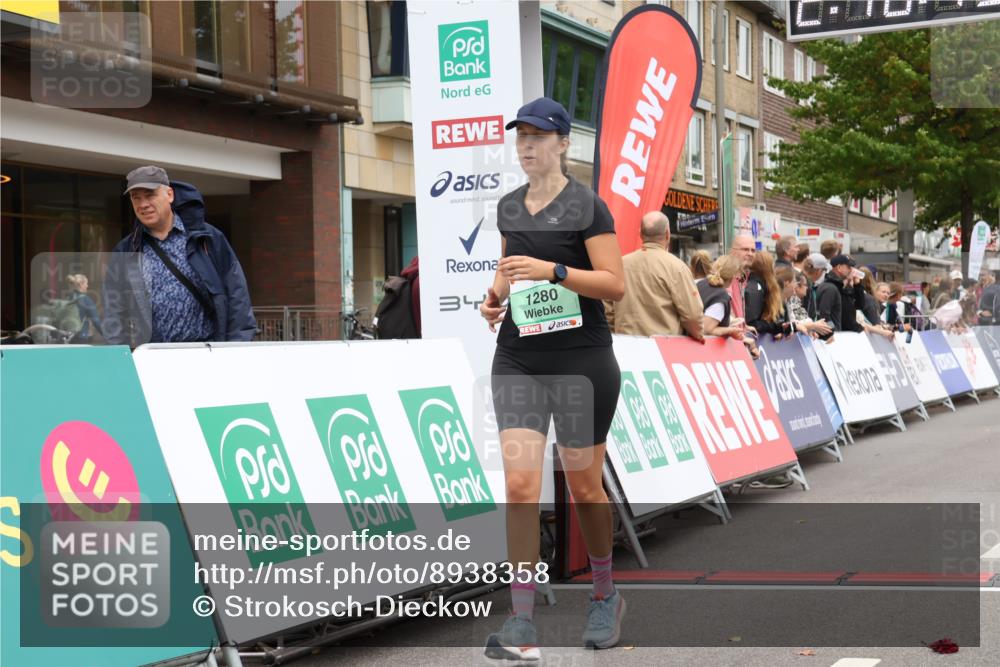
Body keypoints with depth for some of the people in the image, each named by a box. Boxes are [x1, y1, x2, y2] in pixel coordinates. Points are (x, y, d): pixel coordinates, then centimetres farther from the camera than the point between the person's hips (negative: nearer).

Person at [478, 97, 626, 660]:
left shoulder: (587, 206, -6)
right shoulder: (509, 207, 11)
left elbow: (616, 285, -10)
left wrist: (553, 271, -23)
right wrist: (495, 296, 4)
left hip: (581, 361, -4)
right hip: (518, 359, 4)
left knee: (584, 487, 7)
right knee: (520, 485, -8)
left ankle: (606, 596, 31)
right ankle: (523, 625, -6)